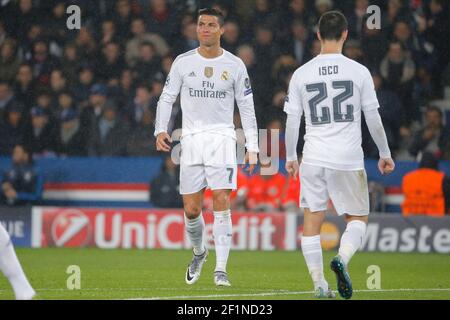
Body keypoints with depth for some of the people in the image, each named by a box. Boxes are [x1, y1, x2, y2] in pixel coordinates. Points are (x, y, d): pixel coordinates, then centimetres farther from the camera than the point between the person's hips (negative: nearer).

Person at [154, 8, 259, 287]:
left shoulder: (235, 65, 3)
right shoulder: (183, 62, 5)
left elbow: (247, 107, 7)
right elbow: (167, 98, 9)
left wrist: (252, 146, 2)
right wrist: (161, 130, -7)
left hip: (222, 138, -1)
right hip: (191, 139, 2)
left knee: (221, 202, -13)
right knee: (191, 209, 1)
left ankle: (221, 269, -13)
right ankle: (199, 252, 30)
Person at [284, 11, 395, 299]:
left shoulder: (301, 74, 2)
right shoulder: (358, 71, -3)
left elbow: (292, 121, 5)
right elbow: (373, 119, 1)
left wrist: (291, 157, 18)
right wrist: (385, 153, 14)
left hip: (313, 158, 1)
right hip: (349, 157, -1)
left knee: (312, 221, 10)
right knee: (359, 218, 11)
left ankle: (319, 284, 6)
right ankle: (342, 259, -17)